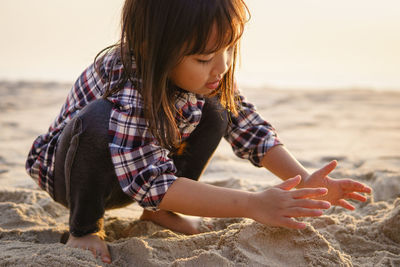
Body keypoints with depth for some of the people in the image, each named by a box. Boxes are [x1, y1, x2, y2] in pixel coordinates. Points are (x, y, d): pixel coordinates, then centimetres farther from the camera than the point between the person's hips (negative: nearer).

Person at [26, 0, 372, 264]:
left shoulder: (207, 76, -17)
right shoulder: (126, 87, -38)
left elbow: (249, 128, -8)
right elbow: (150, 183, -43)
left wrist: (305, 181, -23)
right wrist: (252, 204, -49)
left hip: (140, 174, 6)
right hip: (74, 175, -6)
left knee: (215, 112, -15)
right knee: (98, 119, -39)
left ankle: (159, 212, 0)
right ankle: (83, 228, -14)